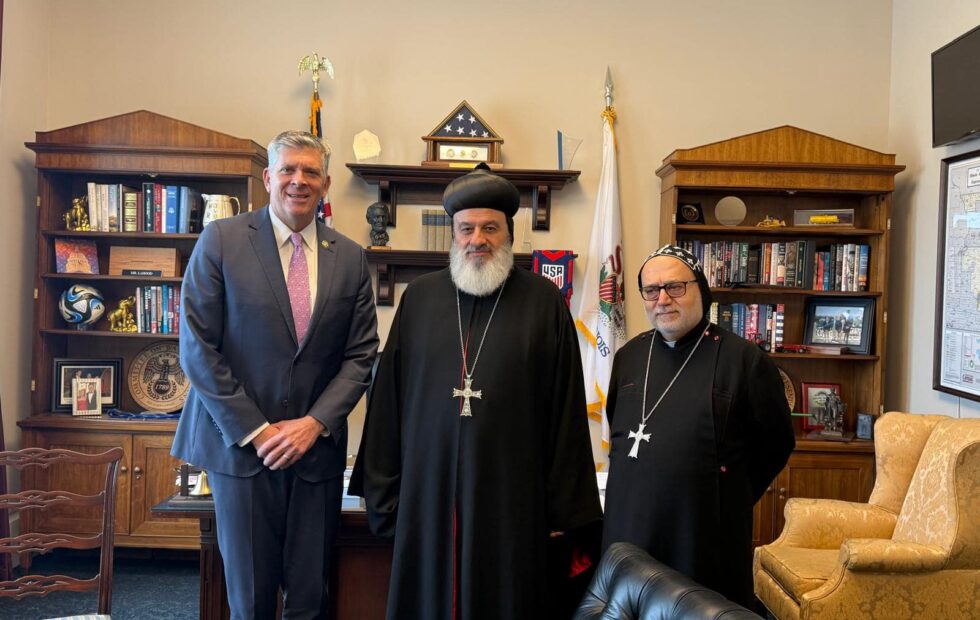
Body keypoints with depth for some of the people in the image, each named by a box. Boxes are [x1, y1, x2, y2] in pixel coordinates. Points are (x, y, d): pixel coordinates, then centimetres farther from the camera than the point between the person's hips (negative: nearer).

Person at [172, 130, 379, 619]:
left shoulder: (350, 258, 5)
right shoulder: (220, 240, -2)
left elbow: (360, 356, 5)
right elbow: (197, 346, -6)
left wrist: (316, 422, -8)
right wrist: (254, 429, -10)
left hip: (317, 446, 2)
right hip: (240, 443, -2)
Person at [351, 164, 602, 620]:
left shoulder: (544, 302, 0)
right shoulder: (419, 298, 6)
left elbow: (566, 412, -1)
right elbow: (388, 401, 8)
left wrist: (565, 511, -2)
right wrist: (383, 494, 7)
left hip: (513, 500, -2)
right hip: (428, 496, 2)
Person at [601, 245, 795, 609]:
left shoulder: (744, 359, -8)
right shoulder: (628, 356, 7)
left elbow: (776, 443, 0)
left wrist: (729, 497, 3)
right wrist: (637, 480, 13)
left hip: (706, 536, -4)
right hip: (627, 530, 4)